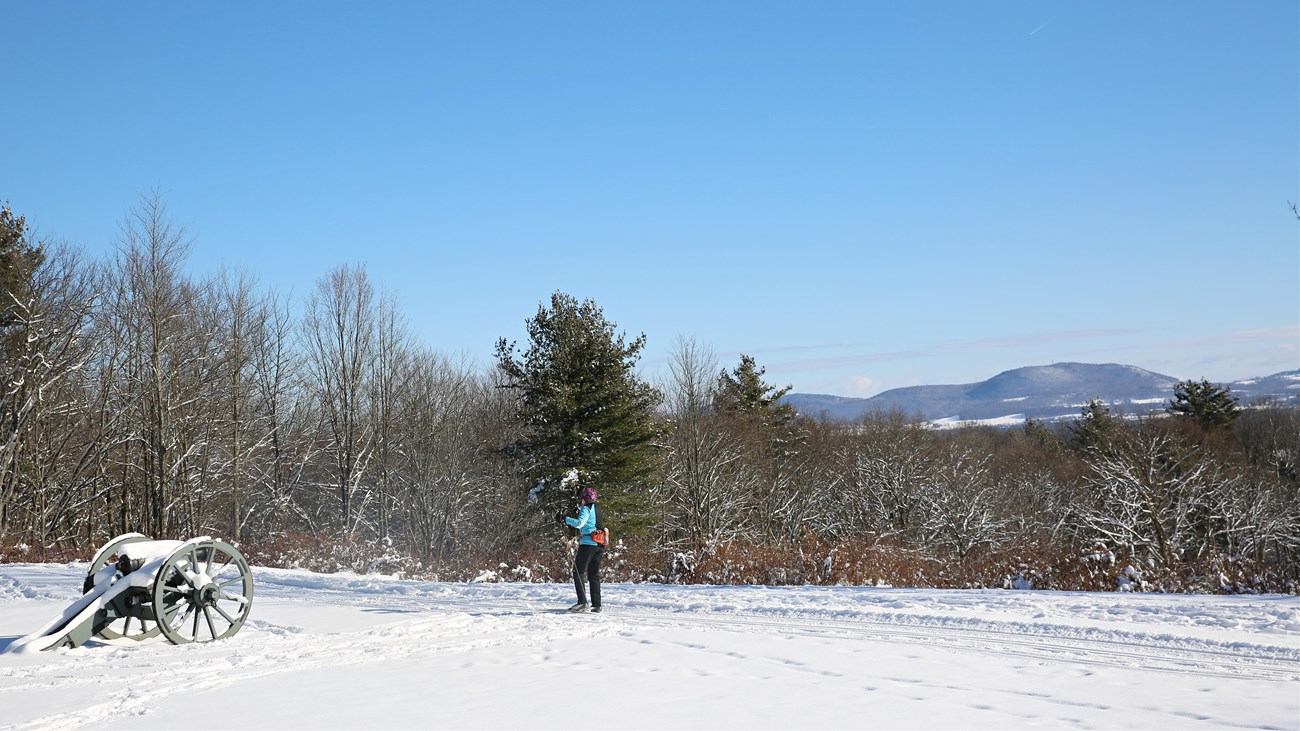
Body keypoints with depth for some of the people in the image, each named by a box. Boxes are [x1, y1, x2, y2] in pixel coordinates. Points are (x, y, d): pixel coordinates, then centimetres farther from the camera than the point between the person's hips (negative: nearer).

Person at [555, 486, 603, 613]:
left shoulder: (586, 508, -7)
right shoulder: (597, 508, 17)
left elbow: (579, 523, -21)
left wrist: (565, 519, -17)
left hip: (588, 543, -8)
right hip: (599, 545, 8)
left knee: (578, 572, -5)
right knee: (594, 574, 11)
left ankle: (582, 602, -15)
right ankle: (596, 604, 7)